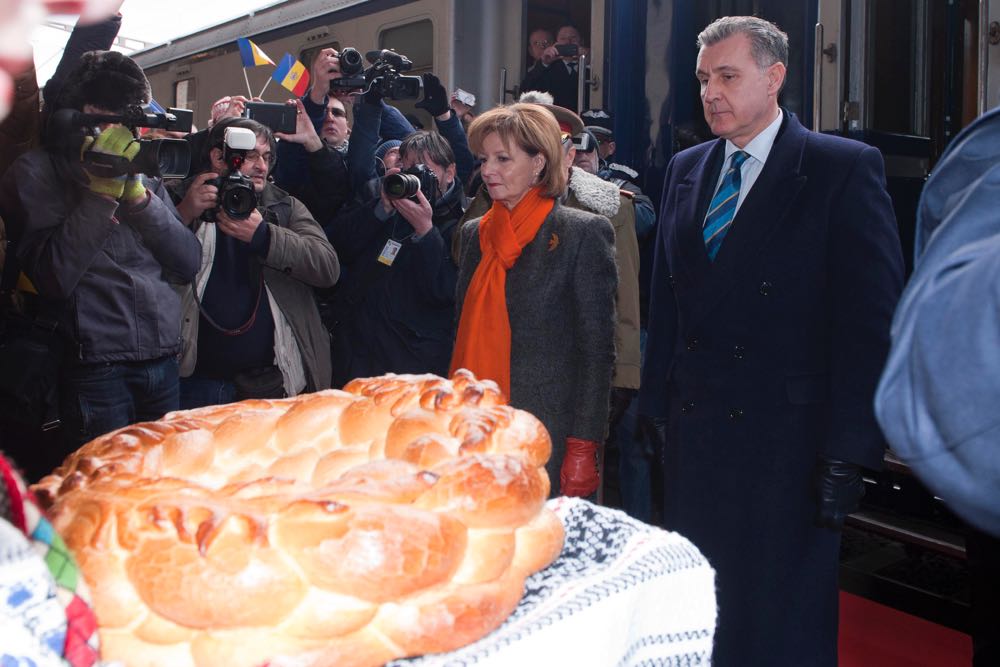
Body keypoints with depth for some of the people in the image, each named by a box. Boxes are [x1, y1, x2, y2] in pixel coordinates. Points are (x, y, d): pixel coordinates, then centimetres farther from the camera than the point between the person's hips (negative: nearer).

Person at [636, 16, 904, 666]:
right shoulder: (687, 170, 11)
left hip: (787, 441, -5)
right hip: (693, 435, 5)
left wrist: (848, 453, -14)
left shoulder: (846, 168, -6)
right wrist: (654, 409, 9)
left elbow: (871, 322, -10)